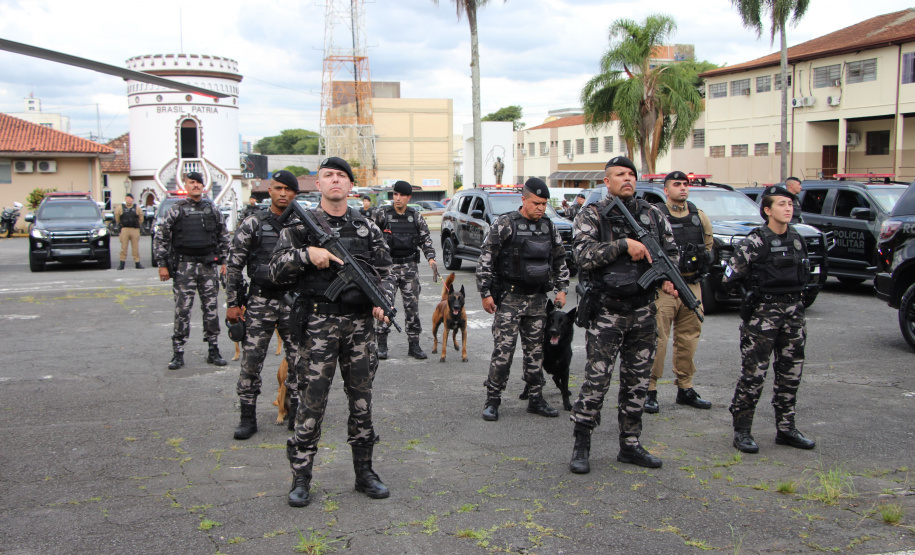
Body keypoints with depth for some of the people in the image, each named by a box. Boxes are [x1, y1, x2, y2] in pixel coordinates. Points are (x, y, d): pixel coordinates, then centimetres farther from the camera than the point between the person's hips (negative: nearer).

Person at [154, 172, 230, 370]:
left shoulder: (213, 210, 9)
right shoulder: (176, 210, 1)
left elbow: (224, 236, 16)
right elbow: (161, 238, 2)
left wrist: (223, 261, 10)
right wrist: (162, 264, -2)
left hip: (208, 265, 2)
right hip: (184, 266, -2)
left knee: (211, 309, 5)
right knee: (182, 310, -2)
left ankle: (213, 351, 14)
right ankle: (178, 353, 5)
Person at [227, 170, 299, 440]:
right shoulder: (253, 223, 0)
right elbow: (234, 265, 1)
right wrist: (232, 303, -3)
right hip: (260, 300, -2)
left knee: (298, 360, 5)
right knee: (251, 360, -1)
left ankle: (296, 413, 20)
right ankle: (248, 417, 10)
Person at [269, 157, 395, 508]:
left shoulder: (367, 227, 10)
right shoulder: (301, 225, 3)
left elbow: (384, 271, 11)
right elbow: (276, 271, -2)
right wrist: (307, 254, -18)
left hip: (360, 325, 3)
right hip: (318, 325, -3)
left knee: (362, 399, 10)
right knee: (311, 402, 0)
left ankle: (364, 472, 22)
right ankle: (301, 478, 11)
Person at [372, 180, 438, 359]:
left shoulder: (416, 217, 6)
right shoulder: (382, 214, 0)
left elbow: (425, 239, 7)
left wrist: (431, 258, -9)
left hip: (409, 266, 2)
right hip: (387, 265, -2)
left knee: (412, 305, 4)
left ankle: (414, 345, 11)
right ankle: (382, 344, 8)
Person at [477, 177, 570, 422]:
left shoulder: (549, 228, 9)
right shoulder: (504, 224, -7)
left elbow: (560, 261, 20)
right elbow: (485, 259, -7)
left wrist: (561, 289, 10)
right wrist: (486, 293, -10)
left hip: (537, 299, 5)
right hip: (509, 298, -5)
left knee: (536, 351, 10)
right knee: (503, 351, -6)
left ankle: (536, 400, 20)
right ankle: (492, 401, 4)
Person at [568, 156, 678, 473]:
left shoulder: (654, 216, 10)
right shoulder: (592, 216, -3)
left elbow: (670, 251, 20)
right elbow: (584, 255, -17)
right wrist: (624, 245, -22)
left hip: (643, 311, 5)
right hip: (606, 312, -5)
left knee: (637, 382, 11)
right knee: (596, 381, -4)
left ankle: (630, 445, 22)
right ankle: (581, 446, 7)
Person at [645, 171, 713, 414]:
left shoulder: (699, 216, 12)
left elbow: (709, 241, 28)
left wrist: (703, 259, 15)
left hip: (692, 285, 6)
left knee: (688, 337, 10)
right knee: (657, 338, -9)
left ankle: (685, 388, 21)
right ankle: (650, 390, -2)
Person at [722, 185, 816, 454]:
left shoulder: (797, 238, 10)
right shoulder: (755, 242, -11)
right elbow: (730, 278, -12)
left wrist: (795, 293, 16)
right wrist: (755, 290, -1)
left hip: (793, 310, 7)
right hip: (763, 312, -7)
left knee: (791, 371, 11)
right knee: (753, 372, -5)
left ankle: (786, 428, 21)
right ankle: (742, 430, 3)